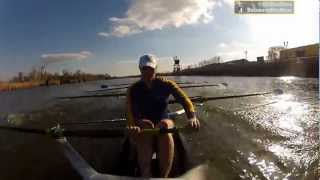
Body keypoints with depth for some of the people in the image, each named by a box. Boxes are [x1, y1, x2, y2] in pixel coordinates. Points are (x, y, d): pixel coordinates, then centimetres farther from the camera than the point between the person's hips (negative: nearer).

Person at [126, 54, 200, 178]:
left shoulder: (165, 84, -6)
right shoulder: (133, 89, -3)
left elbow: (184, 99, -19)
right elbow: (130, 112, -14)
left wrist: (192, 116, -39)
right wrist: (132, 126, -38)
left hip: (164, 121, 0)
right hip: (142, 123, 0)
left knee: (164, 125, -35)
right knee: (145, 127, -35)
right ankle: (145, 175, -36)